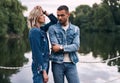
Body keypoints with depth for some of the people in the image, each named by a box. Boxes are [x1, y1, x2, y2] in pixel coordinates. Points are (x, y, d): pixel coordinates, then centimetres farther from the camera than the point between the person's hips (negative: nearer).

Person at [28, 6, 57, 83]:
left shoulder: (41, 29, 8)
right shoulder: (34, 31, -16)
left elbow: (55, 21, 19)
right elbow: (37, 53, -20)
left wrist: (45, 12, 4)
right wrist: (44, 71, -21)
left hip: (45, 64, 9)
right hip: (40, 67, -9)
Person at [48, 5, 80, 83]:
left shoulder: (76, 29, 6)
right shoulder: (53, 28, 0)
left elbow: (76, 46, -7)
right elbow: (55, 46, -11)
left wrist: (61, 48, -17)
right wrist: (69, 47, -8)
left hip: (71, 63, 2)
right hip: (57, 63, -1)